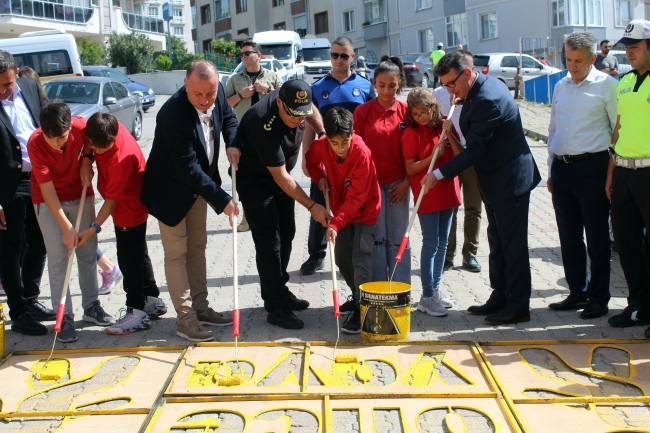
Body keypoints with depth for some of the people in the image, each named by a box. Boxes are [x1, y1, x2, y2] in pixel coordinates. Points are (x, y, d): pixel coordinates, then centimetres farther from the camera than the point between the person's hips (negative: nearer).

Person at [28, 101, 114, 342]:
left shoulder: (82, 126, -23)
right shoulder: (35, 144, -27)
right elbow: (47, 189, -25)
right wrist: (66, 227, -27)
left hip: (81, 194, 3)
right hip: (49, 201, -3)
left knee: (88, 252, 8)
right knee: (58, 258, -5)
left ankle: (91, 306, 22)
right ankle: (63, 317, 2)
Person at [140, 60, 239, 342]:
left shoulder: (217, 93, -14)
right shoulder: (174, 114, -34)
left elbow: (228, 117, 9)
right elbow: (188, 168, -33)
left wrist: (232, 144, -12)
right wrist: (221, 200, -32)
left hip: (198, 185, 7)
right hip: (171, 190, -7)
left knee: (197, 247, 15)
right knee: (177, 252, 0)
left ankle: (200, 308, 26)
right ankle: (185, 318, 8)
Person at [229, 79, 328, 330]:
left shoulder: (297, 100, -18)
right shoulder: (264, 126, -37)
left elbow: (314, 113, 9)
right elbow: (281, 177, -31)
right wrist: (312, 207, -29)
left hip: (278, 173, 8)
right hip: (252, 177, -8)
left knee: (286, 234, 12)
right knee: (268, 241, -9)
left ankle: (279, 291, 28)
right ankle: (276, 307, -2)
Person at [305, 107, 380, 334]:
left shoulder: (362, 153, -29)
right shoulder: (321, 146, -13)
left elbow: (356, 197, -28)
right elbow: (311, 161, 13)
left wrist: (335, 223, -33)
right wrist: (320, 177, -7)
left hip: (365, 210, -6)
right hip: (342, 210, 7)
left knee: (360, 258, -14)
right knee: (341, 258, 11)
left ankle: (362, 311, -10)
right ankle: (357, 297, 30)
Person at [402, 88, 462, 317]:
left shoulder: (446, 125, 3)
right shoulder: (411, 133, -8)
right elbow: (411, 169, -12)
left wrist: (449, 134, -15)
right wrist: (434, 155, -24)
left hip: (447, 191, 5)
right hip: (426, 194, -5)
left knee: (442, 243, 12)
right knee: (431, 244, -4)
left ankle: (436, 289, 24)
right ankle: (427, 297, 3)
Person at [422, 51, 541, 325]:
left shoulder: (488, 100, -24)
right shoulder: (484, 86, 7)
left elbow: (475, 149, -24)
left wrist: (439, 174, -24)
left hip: (510, 180, -10)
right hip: (494, 181, 10)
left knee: (513, 245, -2)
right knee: (497, 244, 15)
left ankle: (518, 306, 8)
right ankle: (500, 298, 25)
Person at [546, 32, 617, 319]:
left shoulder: (607, 86, -5)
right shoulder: (561, 86, 13)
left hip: (592, 168, -6)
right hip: (562, 168, 6)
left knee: (596, 237, 2)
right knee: (569, 237, 12)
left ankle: (598, 298, 13)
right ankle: (577, 292, 25)